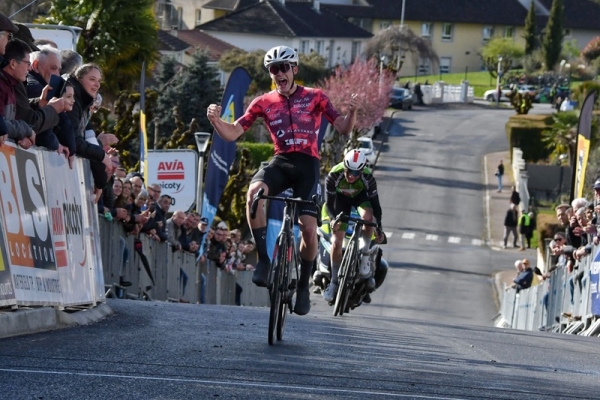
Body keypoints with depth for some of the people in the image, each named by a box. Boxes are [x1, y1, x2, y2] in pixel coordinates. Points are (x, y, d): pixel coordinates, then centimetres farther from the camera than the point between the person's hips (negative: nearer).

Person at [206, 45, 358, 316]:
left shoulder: (314, 97, 6)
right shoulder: (264, 103, 8)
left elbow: (343, 128, 2)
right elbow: (232, 133, 3)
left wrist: (352, 111, -20)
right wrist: (216, 120, -18)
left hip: (307, 164, -1)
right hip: (280, 162, 1)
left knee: (308, 228, -14)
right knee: (254, 191, -34)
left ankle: (303, 286, 10)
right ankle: (264, 260, -26)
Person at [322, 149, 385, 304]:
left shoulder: (368, 178, -34)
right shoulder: (334, 175, -35)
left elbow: (375, 204, -23)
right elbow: (329, 203, -28)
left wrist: (379, 228, -26)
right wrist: (333, 219, -47)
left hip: (360, 196, -1)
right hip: (341, 198, 1)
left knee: (367, 216, -35)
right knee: (337, 240, -9)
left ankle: (364, 256, -14)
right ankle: (334, 282, 4)